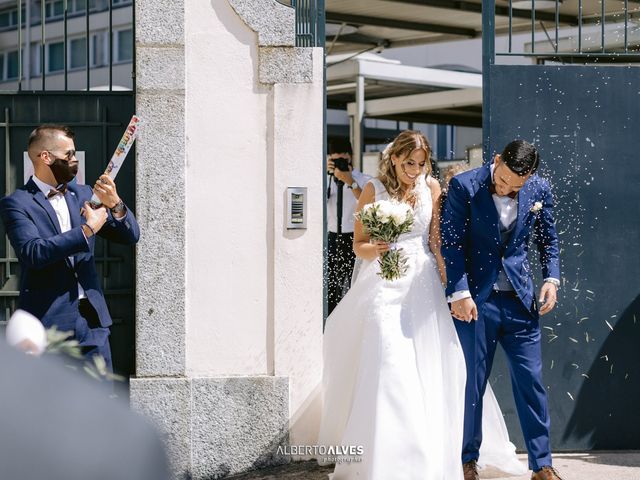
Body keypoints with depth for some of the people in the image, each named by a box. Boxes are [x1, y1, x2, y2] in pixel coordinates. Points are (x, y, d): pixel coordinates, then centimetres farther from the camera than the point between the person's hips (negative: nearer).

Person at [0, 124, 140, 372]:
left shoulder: (83, 194, 12)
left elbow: (130, 236, 10)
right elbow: (33, 252, -21)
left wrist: (115, 204, -10)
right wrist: (87, 229, -18)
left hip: (92, 316, 5)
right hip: (49, 320, -5)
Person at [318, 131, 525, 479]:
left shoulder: (431, 187, 6)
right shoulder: (374, 190, 1)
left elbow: (437, 239, 6)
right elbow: (358, 244, 2)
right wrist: (375, 250, -20)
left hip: (423, 284, 2)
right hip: (385, 285, -2)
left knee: (429, 370, 1)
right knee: (388, 368, -9)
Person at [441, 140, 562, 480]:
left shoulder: (539, 190, 1)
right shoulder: (464, 186, -9)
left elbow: (547, 238, 14)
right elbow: (452, 242, -9)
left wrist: (551, 277, 1)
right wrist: (459, 293, -14)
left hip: (520, 299, 3)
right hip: (475, 298, -3)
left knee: (531, 381, 3)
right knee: (474, 381, 4)